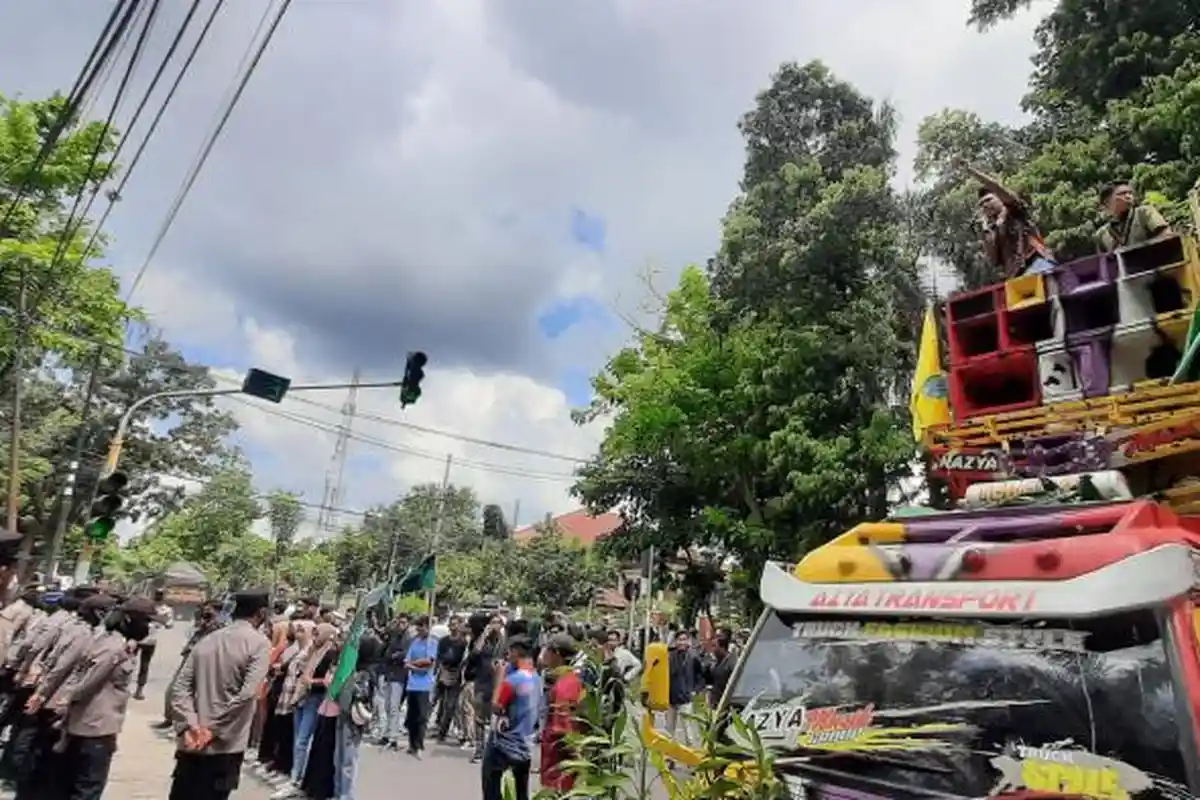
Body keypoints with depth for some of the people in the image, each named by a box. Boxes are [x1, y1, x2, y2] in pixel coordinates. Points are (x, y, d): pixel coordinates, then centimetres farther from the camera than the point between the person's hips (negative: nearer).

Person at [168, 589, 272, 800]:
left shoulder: (207, 640, 8)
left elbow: (180, 687, 1)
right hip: (224, 747, -5)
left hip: (192, 745, 5)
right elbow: (246, 694, -19)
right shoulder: (259, 643, -10)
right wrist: (213, 729, -11)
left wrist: (189, 726, -6)